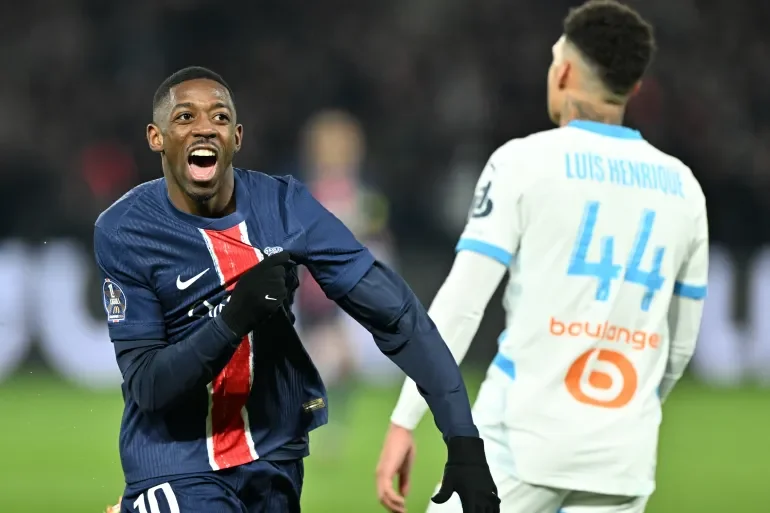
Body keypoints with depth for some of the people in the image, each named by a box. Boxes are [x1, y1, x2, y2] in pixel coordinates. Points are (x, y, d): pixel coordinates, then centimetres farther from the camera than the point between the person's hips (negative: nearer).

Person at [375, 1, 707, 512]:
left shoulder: (526, 161, -2)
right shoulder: (682, 187, 11)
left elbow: (461, 304, -8)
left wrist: (404, 421, -6)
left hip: (522, 442, -4)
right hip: (623, 460, 4)